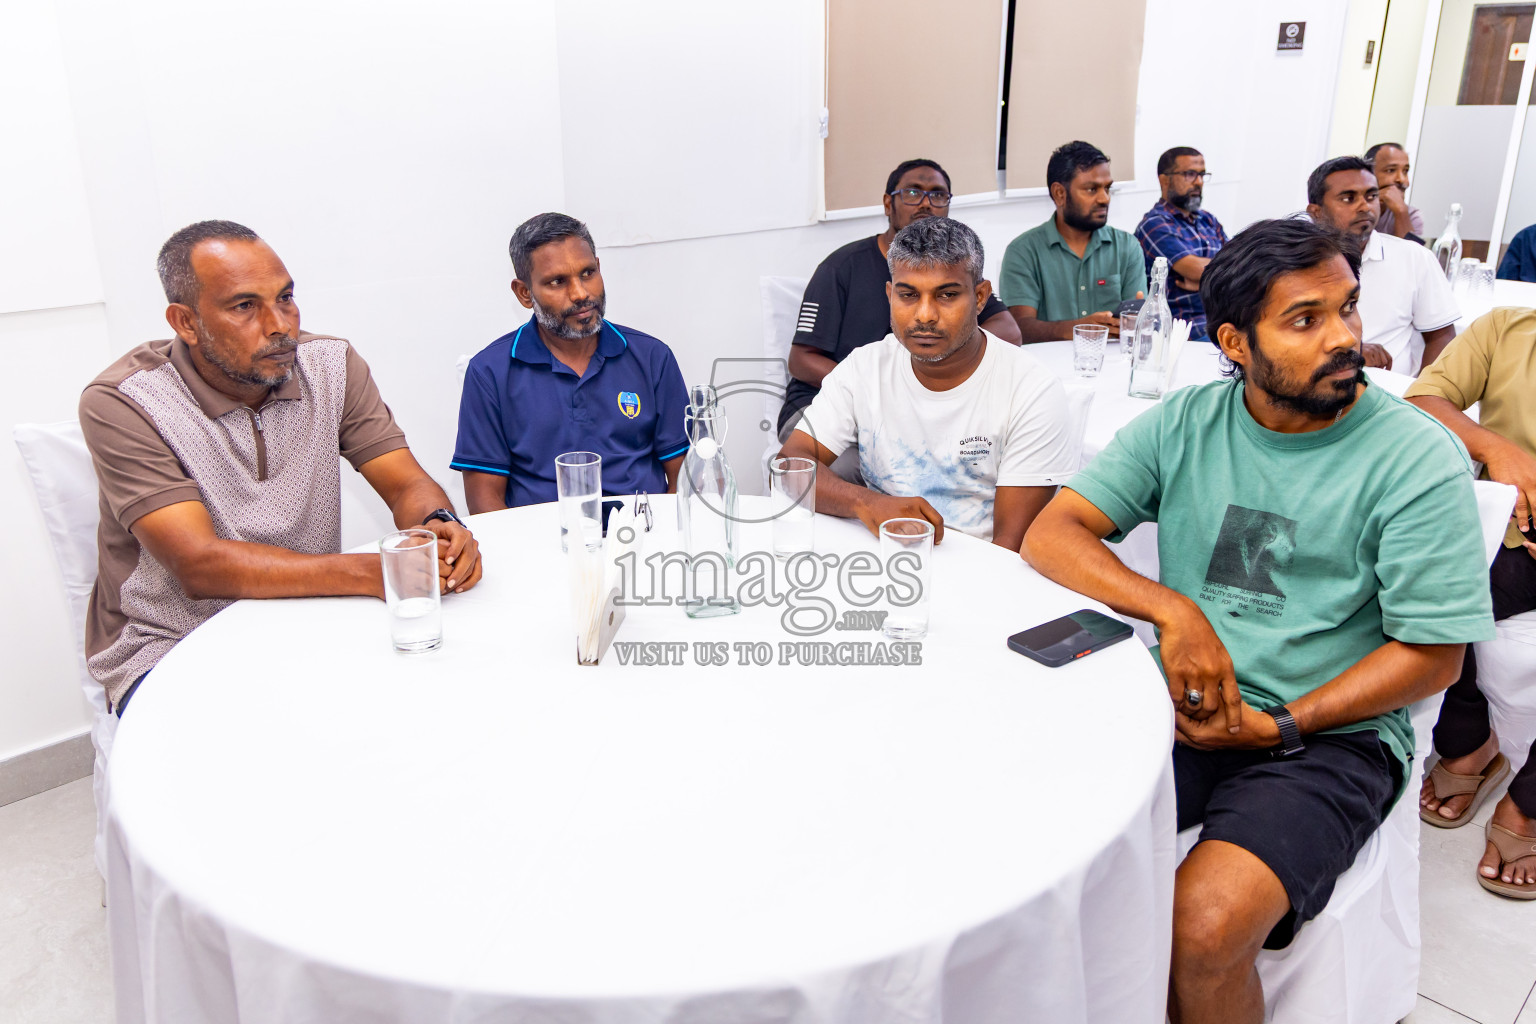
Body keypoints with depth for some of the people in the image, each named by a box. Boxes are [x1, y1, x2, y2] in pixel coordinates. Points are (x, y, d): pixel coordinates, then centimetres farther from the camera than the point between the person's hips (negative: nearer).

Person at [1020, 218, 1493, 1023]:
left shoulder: (1419, 459, -6)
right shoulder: (1183, 424, 3)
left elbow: (1433, 654, -5)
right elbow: (1050, 533, -3)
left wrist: (1278, 726, -14)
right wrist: (1171, 610, -19)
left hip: (1332, 734, -3)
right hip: (1179, 709, 3)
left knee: (1204, 925, -28)